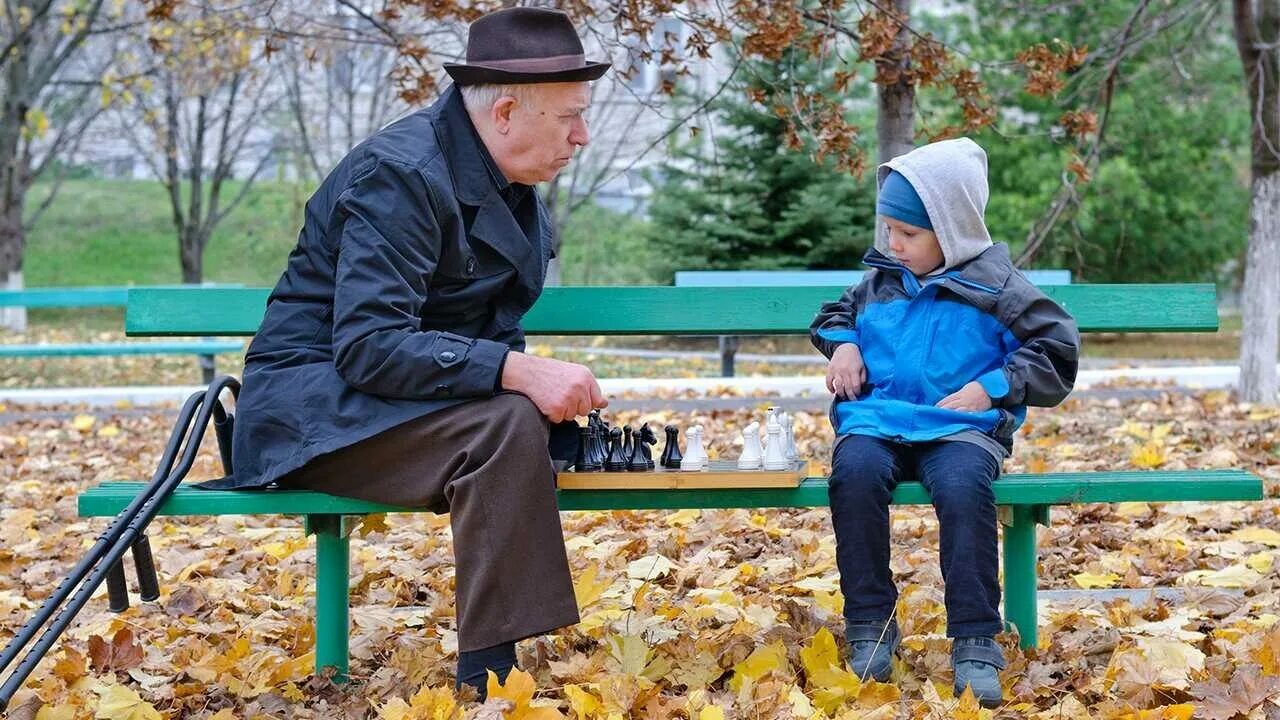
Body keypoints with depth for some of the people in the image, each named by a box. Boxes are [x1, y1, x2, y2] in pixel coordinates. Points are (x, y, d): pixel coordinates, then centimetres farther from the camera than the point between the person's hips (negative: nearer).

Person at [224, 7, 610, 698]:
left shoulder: (515, 188, 7)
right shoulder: (400, 173, -20)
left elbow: (491, 330, 13)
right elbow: (369, 346, -29)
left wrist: (551, 387, -7)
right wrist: (516, 373, -37)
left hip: (387, 401, 9)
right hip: (312, 406, -9)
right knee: (505, 426, -28)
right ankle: (491, 680, -26)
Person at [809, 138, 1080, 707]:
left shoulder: (992, 287, 3)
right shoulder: (880, 280, 16)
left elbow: (1057, 350, 4)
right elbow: (834, 313, 35)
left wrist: (991, 388, -7)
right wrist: (843, 344, 12)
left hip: (960, 426, -3)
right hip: (878, 419, 3)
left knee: (964, 487, -38)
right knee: (855, 471, -34)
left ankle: (975, 643, -31)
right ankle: (869, 627, -24)